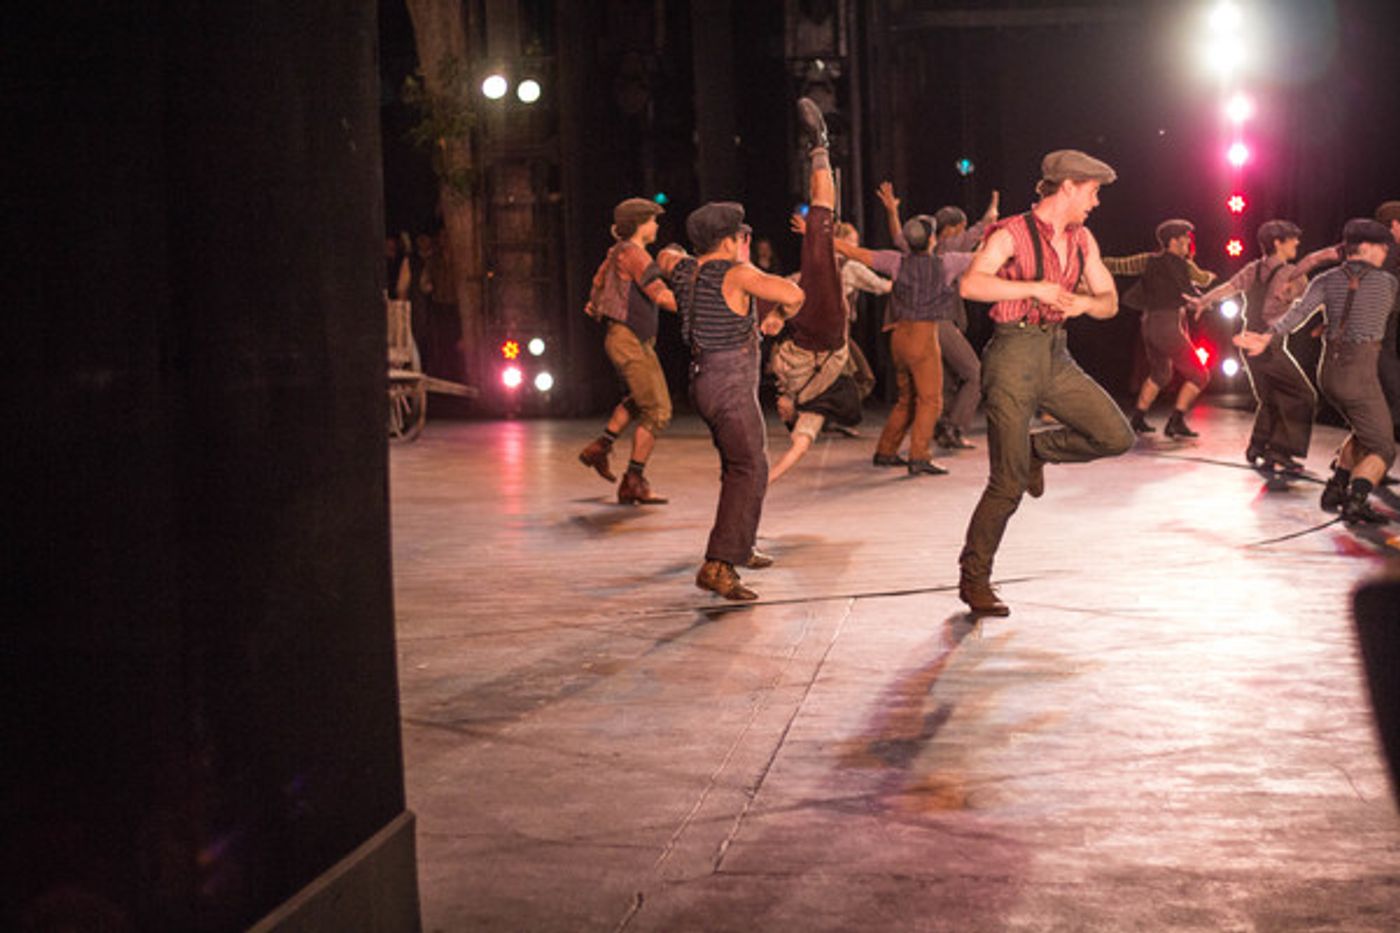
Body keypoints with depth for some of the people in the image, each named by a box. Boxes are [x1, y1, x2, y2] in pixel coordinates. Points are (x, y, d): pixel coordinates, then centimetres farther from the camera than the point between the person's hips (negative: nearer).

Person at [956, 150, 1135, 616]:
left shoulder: (1082, 240, 11)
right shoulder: (1013, 234, -9)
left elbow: (1109, 301, 14)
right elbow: (971, 284, -23)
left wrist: (1085, 302, -9)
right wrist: (1036, 288, -23)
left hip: (1057, 357, 7)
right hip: (1013, 354, -7)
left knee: (1116, 436, -7)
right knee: (1008, 483, -7)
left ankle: (1037, 449, 18)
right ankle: (973, 578, 7)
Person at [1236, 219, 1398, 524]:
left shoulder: (1326, 281, 7)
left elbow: (1299, 311, -10)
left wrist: (1269, 336, -18)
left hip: (1329, 371, 6)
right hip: (1360, 373, -6)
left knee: (1364, 432, 28)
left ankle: (1335, 489, 21)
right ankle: (1355, 500, -25)